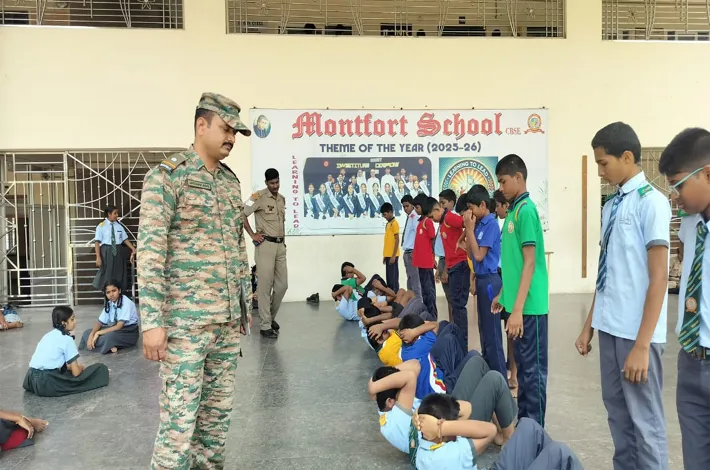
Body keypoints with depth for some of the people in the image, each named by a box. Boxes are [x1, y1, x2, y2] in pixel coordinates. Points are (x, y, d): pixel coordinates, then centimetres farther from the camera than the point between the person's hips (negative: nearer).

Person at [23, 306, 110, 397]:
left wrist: (73, 367, 26)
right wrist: (81, 368, 19)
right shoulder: (67, 339, -4)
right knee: (100, 368, -6)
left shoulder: (49, 335, 19)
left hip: (32, 380, 8)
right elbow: (76, 372, -2)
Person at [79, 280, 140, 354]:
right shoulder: (108, 304, 3)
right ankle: (110, 346, -19)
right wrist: (91, 335, -17)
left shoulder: (126, 303, -19)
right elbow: (100, 322, 2)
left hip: (129, 332, -8)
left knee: (110, 335, -39)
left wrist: (98, 333, -23)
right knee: (87, 333, -8)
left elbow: (119, 326, -24)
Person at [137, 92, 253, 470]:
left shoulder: (231, 181, 13)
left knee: (219, 407, 14)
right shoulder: (166, 176, -8)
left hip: (228, 317, 7)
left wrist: (245, 302, 17)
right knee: (180, 413, -1)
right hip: (185, 318, -7)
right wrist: (152, 321, -19)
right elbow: (150, 251, -14)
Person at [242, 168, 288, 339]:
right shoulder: (259, 197, -8)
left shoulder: (282, 199, 14)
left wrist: (283, 239, 12)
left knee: (282, 285, 9)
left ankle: (271, 317, 28)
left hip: (281, 245, 7)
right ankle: (265, 325, 5)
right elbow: (241, 214, -13)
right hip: (266, 245, -7)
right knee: (265, 286, -2)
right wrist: (252, 235, -11)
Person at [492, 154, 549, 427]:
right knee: (523, 365, 17)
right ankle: (523, 421, 29)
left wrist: (517, 309, -22)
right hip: (518, 303, 9)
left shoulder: (525, 210, -15)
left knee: (533, 368, 1)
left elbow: (530, 263, -19)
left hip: (529, 306, -9)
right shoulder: (515, 211, 13)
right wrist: (503, 295, 23)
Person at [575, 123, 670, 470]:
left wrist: (641, 344, -18)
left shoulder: (651, 202, -11)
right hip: (609, 326, 8)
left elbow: (658, 278, -16)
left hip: (635, 332, -7)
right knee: (618, 412, 18)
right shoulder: (611, 206, 11)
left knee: (644, 420, 4)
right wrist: (589, 325, 16)